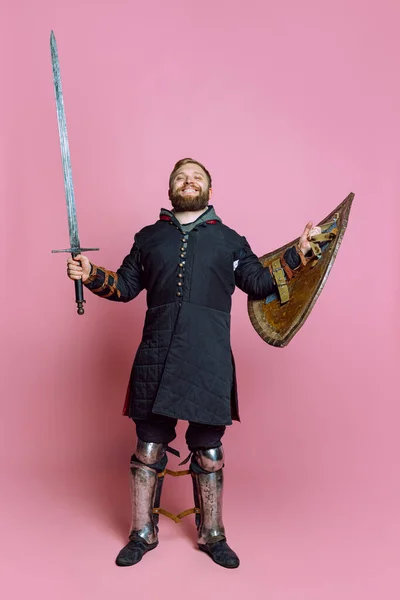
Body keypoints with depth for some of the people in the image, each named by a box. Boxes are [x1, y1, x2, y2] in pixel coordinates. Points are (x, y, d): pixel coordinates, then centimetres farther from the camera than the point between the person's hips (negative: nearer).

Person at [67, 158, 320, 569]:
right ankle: (143, 534, 27)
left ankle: (211, 536, 28)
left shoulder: (228, 239, 14)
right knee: (149, 448, 8)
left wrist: (299, 253, 1)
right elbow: (125, 286, 17)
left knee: (209, 453, 9)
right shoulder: (149, 237, 16)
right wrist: (91, 275, 0)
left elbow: (260, 283, 11)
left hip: (209, 361, 0)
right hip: (157, 359, 1)